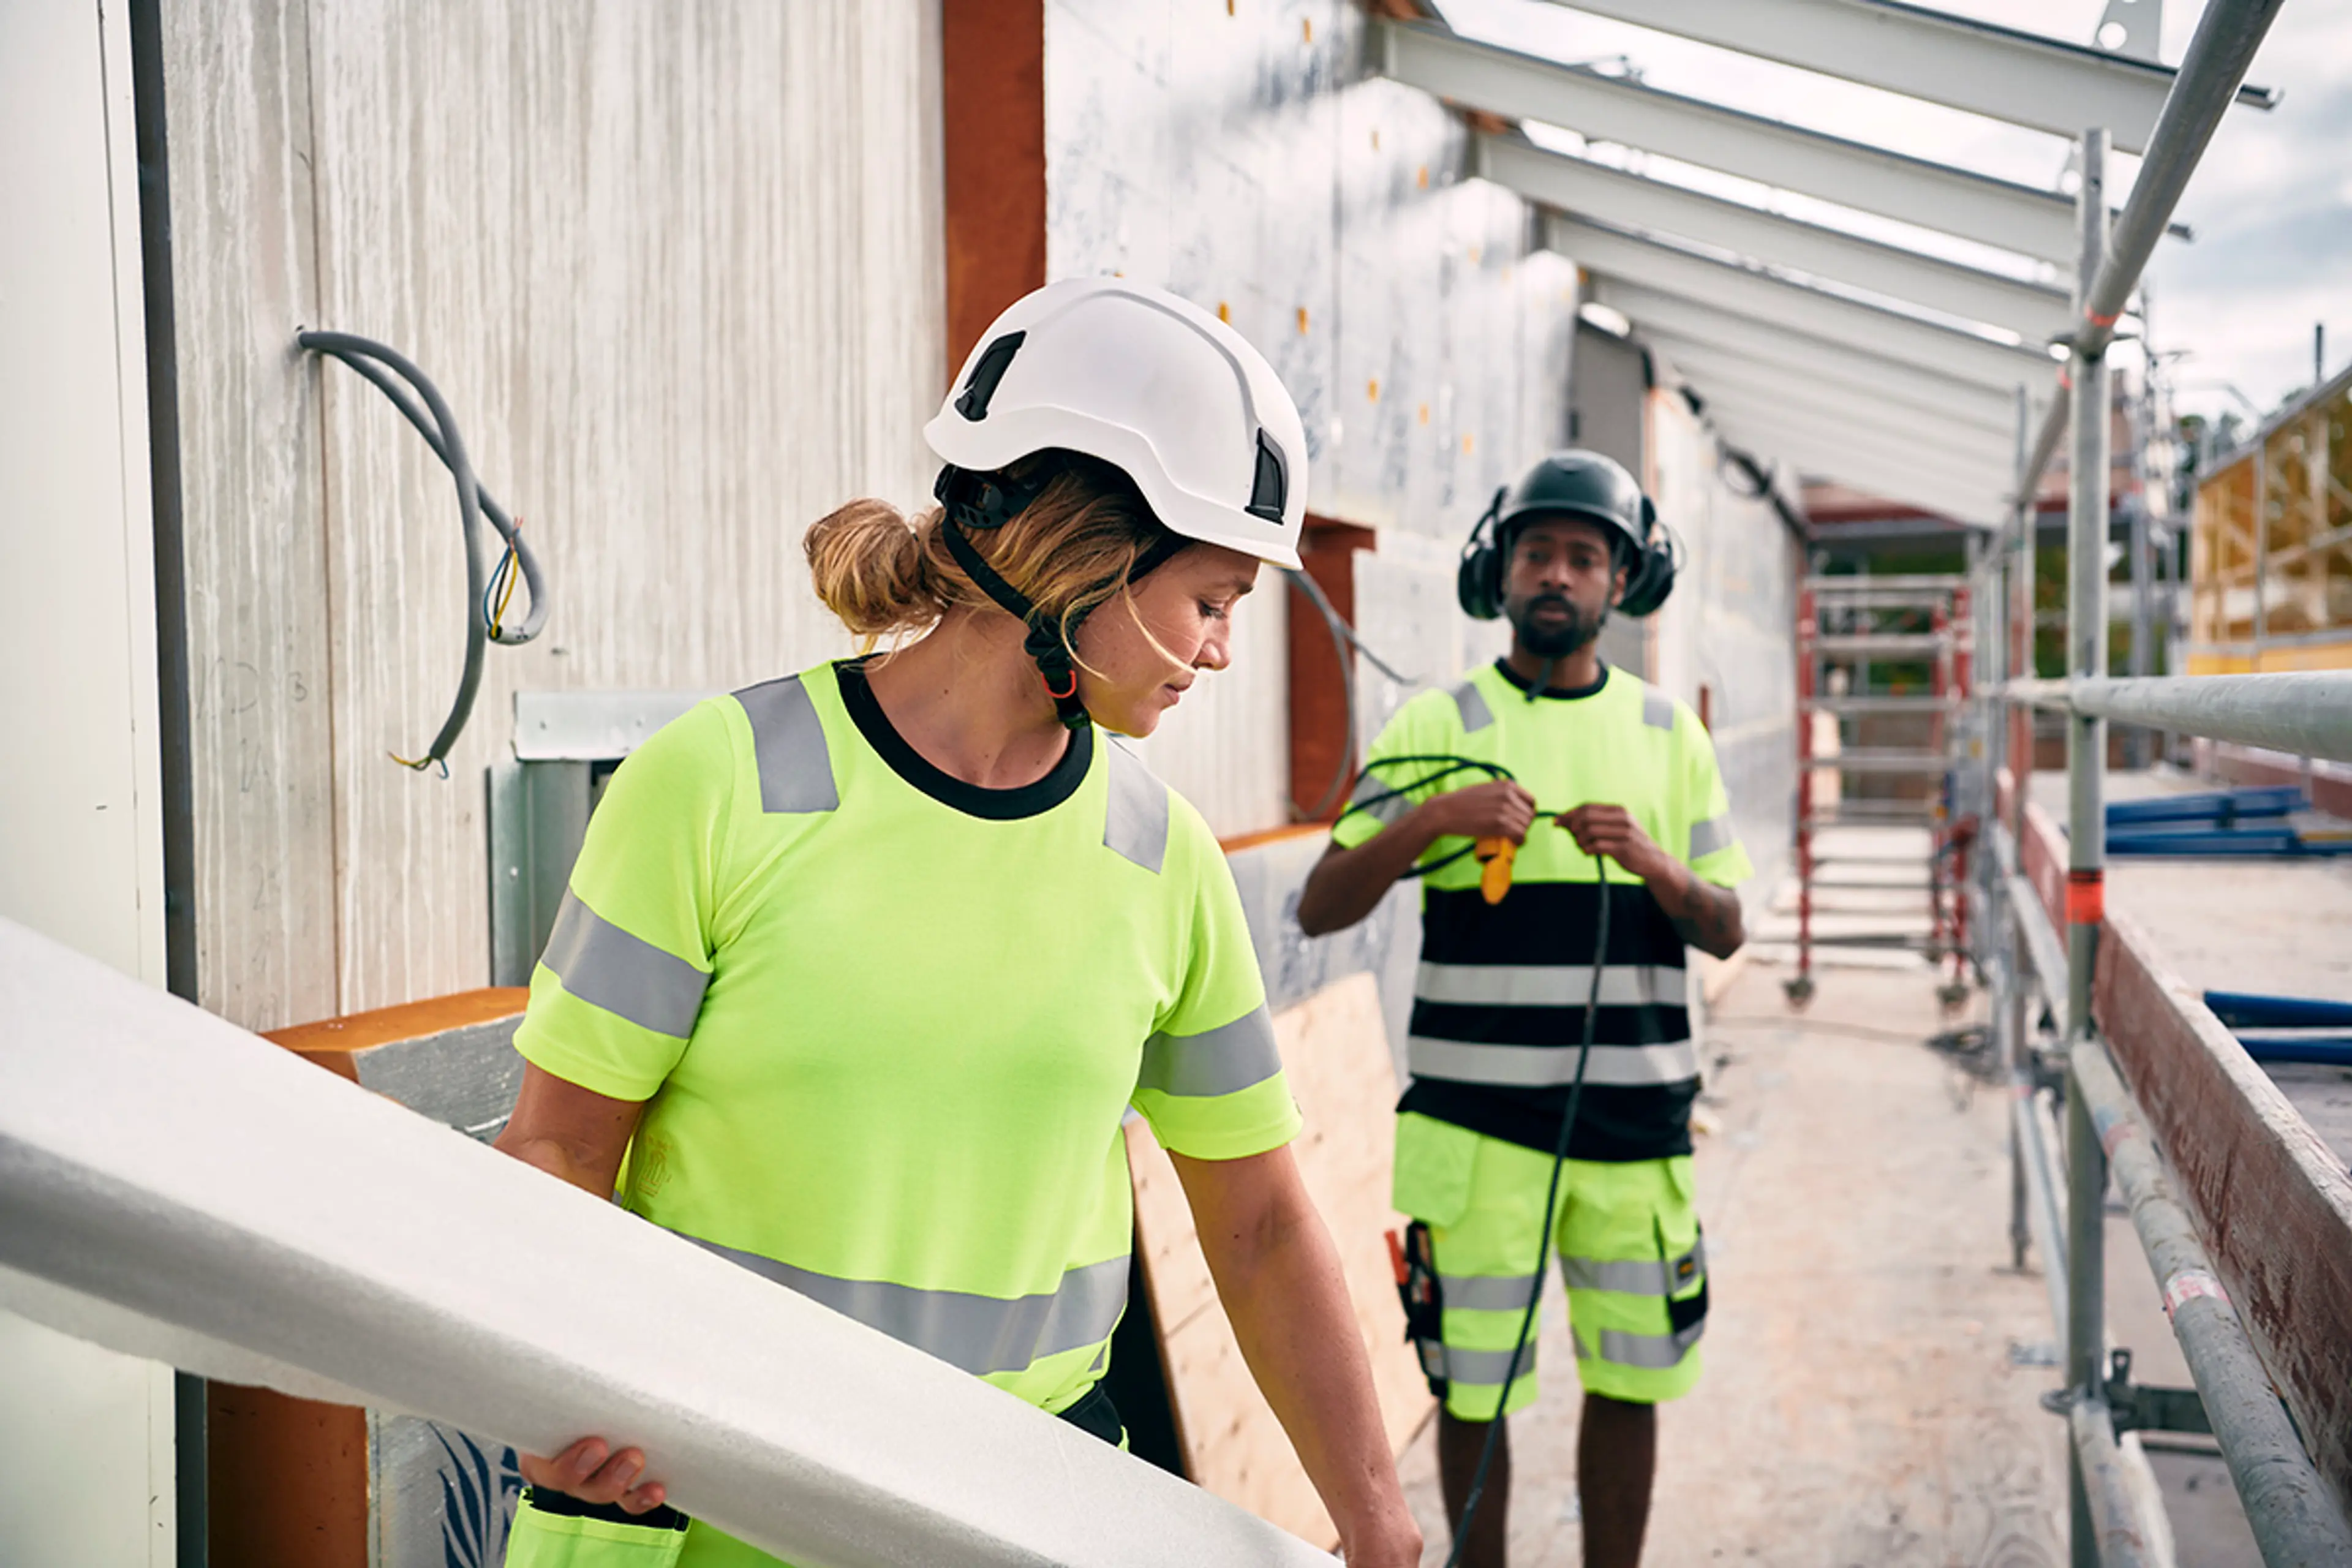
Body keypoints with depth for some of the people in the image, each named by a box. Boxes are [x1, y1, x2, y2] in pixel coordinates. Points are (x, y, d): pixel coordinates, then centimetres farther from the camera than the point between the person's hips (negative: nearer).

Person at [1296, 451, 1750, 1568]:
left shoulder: (1668, 734, 10)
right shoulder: (1435, 727, 1)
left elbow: (1726, 932, 8)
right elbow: (1318, 909, -4)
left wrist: (1651, 860, -12)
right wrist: (1425, 820, -20)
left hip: (1636, 1115, 3)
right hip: (1476, 1120, -2)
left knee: (1631, 1379, 10)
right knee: (1474, 1388, 6)